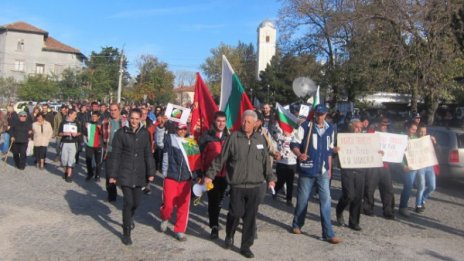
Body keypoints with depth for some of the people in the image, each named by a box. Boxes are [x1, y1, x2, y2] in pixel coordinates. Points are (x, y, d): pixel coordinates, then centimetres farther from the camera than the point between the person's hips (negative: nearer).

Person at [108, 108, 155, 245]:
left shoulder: (144, 133, 2)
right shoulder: (121, 133, -7)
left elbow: (148, 154, 8)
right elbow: (115, 155, -5)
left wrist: (150, 172, 7)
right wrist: (112, 174, -6)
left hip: (139, 173, 3)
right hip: (125, 172, -3)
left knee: (136, 202, 11)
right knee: (128, 201, -7)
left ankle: (129, 219, 44)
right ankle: (126, 233, 9)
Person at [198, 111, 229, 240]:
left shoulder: (229, 137, 7)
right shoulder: (206, 137, -5)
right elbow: (200, 155, -5)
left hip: (224, 174, 4)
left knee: (219, 199, 19)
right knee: (213, 200, -2)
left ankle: (214, 223, 38)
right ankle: (214, 227, 6)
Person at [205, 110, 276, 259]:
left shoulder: (260, 139, 6)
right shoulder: (234, 137, -5)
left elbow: (266, 161, 16)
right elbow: (221, 158, -2)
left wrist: (270, 178, 15)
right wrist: (210, 175, -5)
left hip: (255, 186, 3)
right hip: (237, 185, -3)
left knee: (250, 217, 6)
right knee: (235, 214, 0)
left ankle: (246, 246, 21)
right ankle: (229, 236, 31)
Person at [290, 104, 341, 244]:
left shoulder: (329, 129, 9)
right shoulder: (305, 126, -6)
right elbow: (294, 144, -5)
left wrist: (329, 168, 17)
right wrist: (299, 154, -25)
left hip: (323, 171, 4)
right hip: (307, 169, -3)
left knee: (326, 201, -1)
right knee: (303, 199, 8)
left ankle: (328, 233, 4)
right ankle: (297, 225, 30)